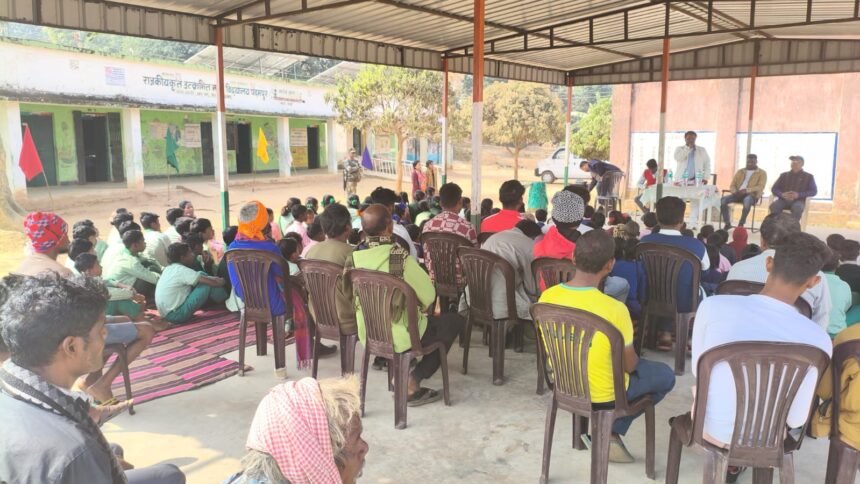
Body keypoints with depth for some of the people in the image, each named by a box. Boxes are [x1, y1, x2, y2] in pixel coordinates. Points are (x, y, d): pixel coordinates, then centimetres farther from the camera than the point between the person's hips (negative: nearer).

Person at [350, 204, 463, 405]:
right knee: (454, 321, 13)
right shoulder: (399, 256, -23)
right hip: (399, 336, -7)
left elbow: (353, 299, 7)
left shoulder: (354, 257, -7)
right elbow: (428, 296, -15)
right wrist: (421, 308, 9)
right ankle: (413, 383, 9)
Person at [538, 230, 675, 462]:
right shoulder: (615, 309, -30)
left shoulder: (547, 297, -16)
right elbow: (629, 365, -14)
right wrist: (632, 359, 9)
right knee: (666, 375, 21)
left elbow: (552, 349, 1)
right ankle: (612, 431, 14)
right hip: (604, 395, -5)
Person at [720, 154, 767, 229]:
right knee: (723, 200, -24)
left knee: (747, 200, -42)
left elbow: (760, 187, -9)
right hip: (738, 194, 4)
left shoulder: (762, 173, 6)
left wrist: (746, 190, -24)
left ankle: (741, 224, -30)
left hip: (752, 195, -4)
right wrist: (734, 191, -10)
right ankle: (727, 223, -14)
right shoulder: (740, 172, 19)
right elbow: (732, 185, 15)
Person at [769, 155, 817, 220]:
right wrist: (782, 194, -11)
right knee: (774, 206, -33)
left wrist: (798, 195, -13)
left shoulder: (808, 177, 14)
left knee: (797, 208, -39)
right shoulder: (784, 175, 21)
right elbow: (774, 188, 14)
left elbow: (814, 191, 5)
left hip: (798, 201, -2)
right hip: (783, 200, 2)